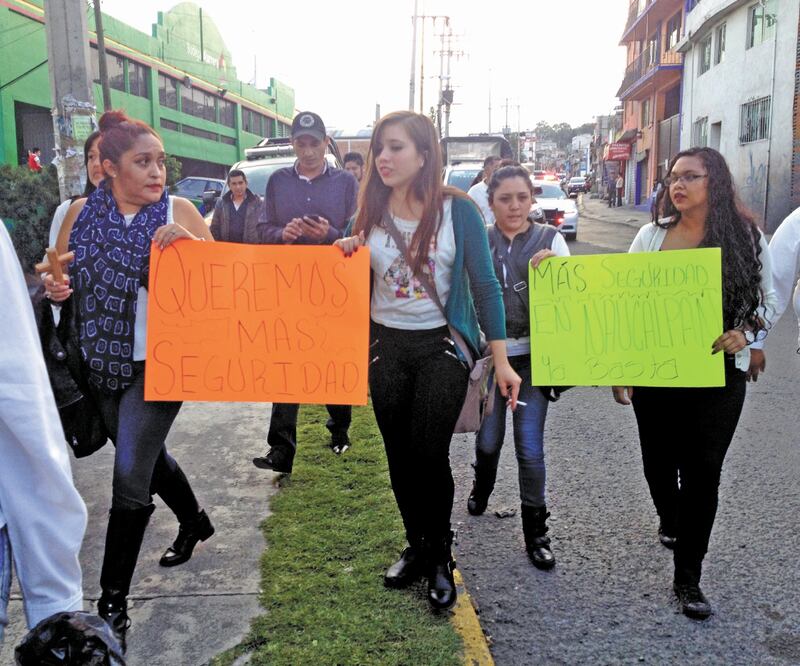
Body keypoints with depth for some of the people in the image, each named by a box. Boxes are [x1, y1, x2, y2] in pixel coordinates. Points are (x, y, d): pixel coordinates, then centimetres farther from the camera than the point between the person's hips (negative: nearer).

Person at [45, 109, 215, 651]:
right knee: (147, 455, 21)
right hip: (103, 364, 4)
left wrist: (189, 241, -28)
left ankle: (114, 600, 11)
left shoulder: (177, 210, -7)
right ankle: (194, 522, 50)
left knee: (130, 473, -4)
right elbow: (60, 278, 10)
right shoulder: (81, 213, 1)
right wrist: (55, 288, -13)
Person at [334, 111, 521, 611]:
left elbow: (484, 284, -7)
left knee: (429, 456, -6)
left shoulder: (457, 209, -9)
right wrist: (345, 257, -12)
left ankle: (441, 558, 17)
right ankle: (418, 547, 31)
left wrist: (501, 360, -10)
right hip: (387, 348, 4)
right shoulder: (371, 213, 1)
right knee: (400, 458, 10)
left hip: (442, 346, -3)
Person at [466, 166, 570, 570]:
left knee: (531, 448, -2)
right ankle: (481, 490, 47)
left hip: (532, 356, -1)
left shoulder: (550, 239, -1)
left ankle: (536, 532, 15)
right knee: (488, 439, 14)